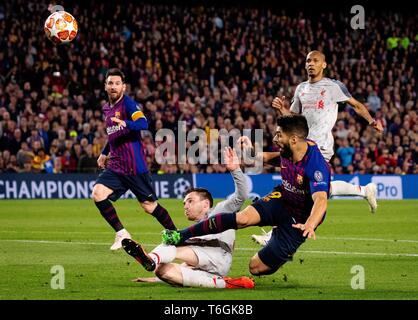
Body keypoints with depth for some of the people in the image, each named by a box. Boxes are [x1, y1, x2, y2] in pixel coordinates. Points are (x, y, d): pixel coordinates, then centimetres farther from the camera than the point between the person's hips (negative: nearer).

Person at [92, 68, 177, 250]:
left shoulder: (128, 103, -9)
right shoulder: (106, 109, 14)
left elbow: (143, 123, -27)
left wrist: (126, 124, -43)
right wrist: (104, 153, 28)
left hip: (134, 166, -6)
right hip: (115, 166, 6)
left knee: (149, 206, 0)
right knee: (97, 194, -15)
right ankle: (121, 234, -4)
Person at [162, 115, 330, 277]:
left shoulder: (316, 165, -31)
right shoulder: (287, 151, -6)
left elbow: (321, 200, -45)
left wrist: (310, 225, -66)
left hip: (299, 220, -6)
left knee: (256, 267, -8)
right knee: (243, 218, -26)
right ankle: (182, 236, -18)